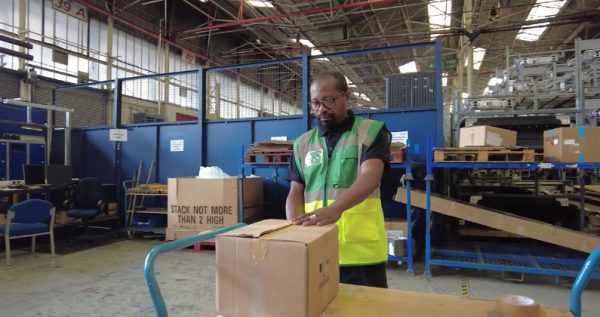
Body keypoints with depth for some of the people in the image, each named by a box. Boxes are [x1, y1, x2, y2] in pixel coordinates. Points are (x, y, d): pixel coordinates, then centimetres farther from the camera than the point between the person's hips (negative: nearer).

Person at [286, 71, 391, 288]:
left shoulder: (372, 132, -2)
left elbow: (370, 177, -18)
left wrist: (335, 208, -35)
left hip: (361, 252, -3)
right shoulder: (303, 143, 11)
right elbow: (295, 193, 8)